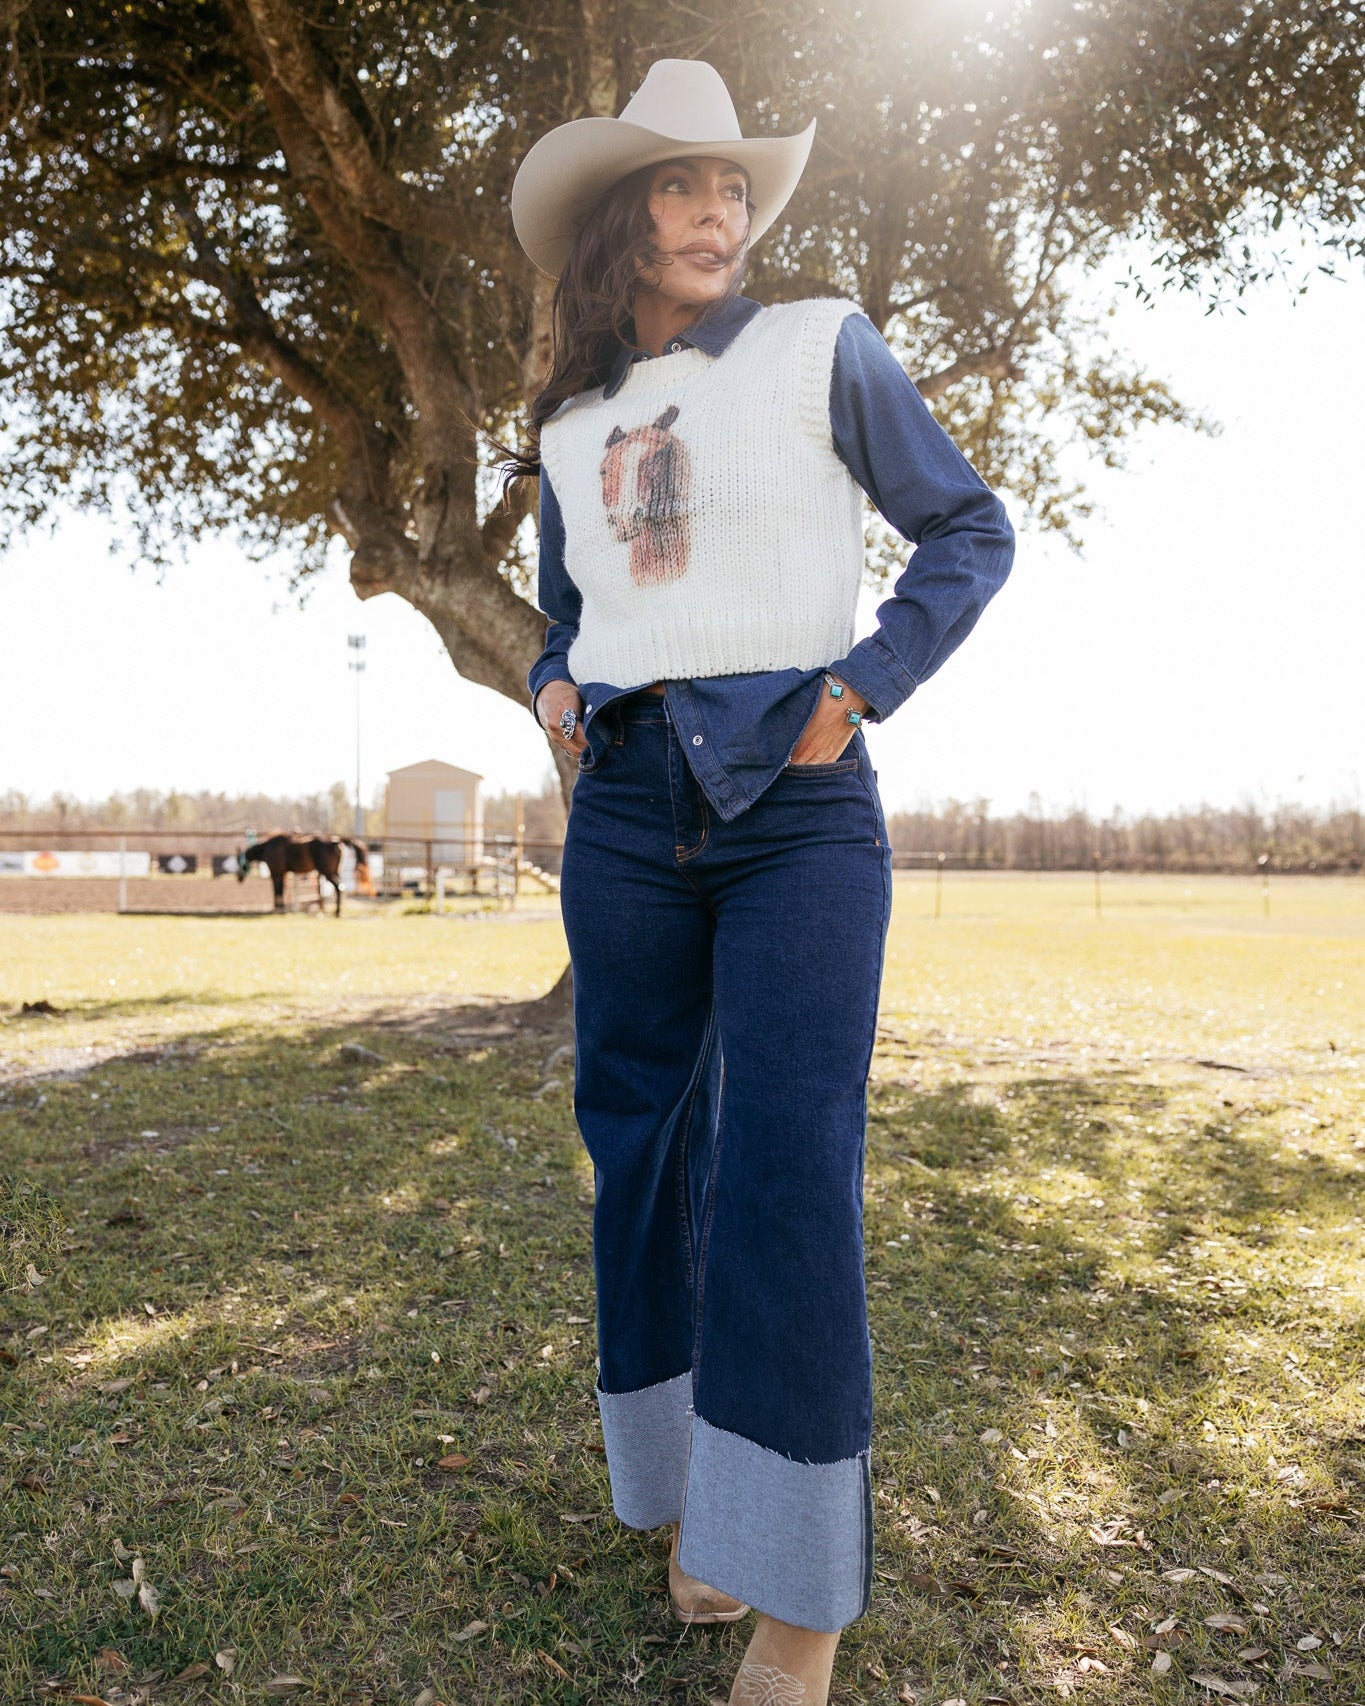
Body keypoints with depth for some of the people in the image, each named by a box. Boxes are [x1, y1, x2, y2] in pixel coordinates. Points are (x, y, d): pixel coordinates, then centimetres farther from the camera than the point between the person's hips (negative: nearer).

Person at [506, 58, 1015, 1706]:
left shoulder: (823, 349, 5)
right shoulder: (570, 427, 17)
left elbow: (970, 532, 7)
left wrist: (863, 684, -6)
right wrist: (552, 689, 6)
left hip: (798, 801, -4)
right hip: (626, 809, 4)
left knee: (788, 1170, -11)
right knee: (642, 1153, 6)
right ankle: (687, 1490, 25)